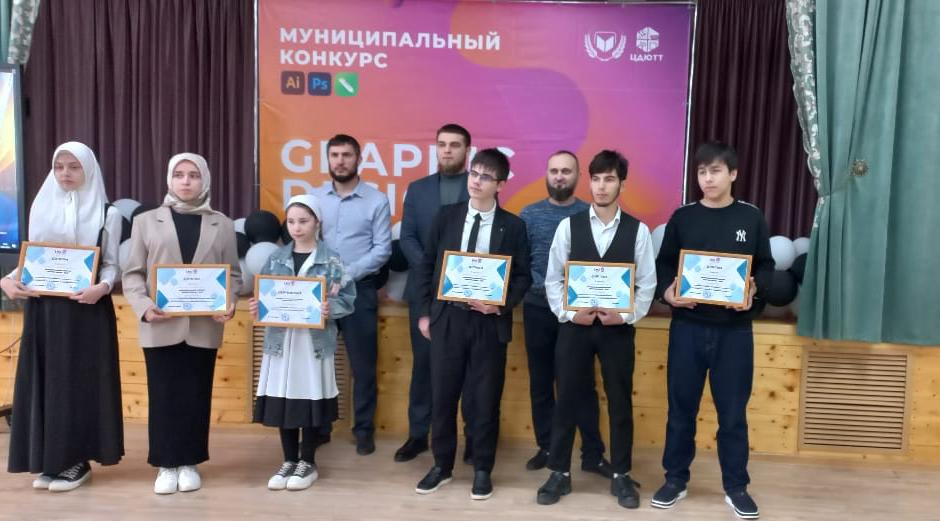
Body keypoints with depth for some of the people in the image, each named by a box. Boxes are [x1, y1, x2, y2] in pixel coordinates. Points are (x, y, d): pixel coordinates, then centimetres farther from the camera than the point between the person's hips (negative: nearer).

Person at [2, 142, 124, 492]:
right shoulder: (41, 208, 11)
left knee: (80, 381, -1)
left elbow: (112, 264, -2)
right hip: (43, 308, 4)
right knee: (44, 381, 5)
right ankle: (50, 460, 15)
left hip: (86, 309, -4)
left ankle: (77, 460, 8)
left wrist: (102, 287, -22)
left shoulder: (107, 213, 0)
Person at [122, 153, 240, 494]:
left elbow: (233, 273, 7)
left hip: (203, 326, 1)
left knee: (196, 395, 7)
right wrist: (144, 306, -13)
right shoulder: (146, 221, 8)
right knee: (163, 395, 4)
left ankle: (189, 462, 19)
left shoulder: (222, 225, 10)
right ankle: (166, 465, 16)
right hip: (161, 326, 0)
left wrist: (229, 303, -11)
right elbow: (133, 273, 4)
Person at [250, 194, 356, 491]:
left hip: (315, 341, -3)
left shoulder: (330, 259, -3)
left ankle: (307, 462, 19)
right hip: (281, 338, 4)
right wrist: (257, 307, -10)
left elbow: (346, 298, -6)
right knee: (282, 398, 7)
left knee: (310, 398, 2)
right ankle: (289, 461, 23)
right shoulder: (277, 258, 8)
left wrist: (329, 309, -24)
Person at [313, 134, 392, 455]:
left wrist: (348, 274, -15)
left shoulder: (377, 200, -1)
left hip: (359, 289, -2)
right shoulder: (314, 197, 7)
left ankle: (364, 430, 16)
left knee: (363, 364, 4)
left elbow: (382, 249, -6)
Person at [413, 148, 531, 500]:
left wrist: (502, 304, -15)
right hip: (447, 317, 2)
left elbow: (523, 276, 1)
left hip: (489, 321, -1)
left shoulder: (513, 225, -1)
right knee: (442, 395, 9)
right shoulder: (446, 216, 4)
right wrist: (425, 312, 4)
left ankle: (482, 469, 23)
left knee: (485, 398, 7)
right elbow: (427, 265, 7)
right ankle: (442, 465, 26)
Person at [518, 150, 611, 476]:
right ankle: (546, 447, 22)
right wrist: (545, 287, -14)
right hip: (538, 308, 2)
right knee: (541, 382, 10)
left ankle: (592, 454, 11)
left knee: (582, 383, 3)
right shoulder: (529, 214, 4)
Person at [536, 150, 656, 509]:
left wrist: (627, 316, -12)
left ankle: (621, 476, 25)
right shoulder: (569, 226, 0)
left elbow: (647, 283, 0)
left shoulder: (638, 230, -1)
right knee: (567, 400, 7)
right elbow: (552, 279, 1)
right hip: (574, 325, 0)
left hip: (618, 328, 0)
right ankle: (559, 473, 21)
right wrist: (568, 313, -10)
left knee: (620, 402, 10)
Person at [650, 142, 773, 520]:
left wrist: (753, 293, -12)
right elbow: (663, 264, 6)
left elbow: (766, 266, 7)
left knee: (733, 410, 6)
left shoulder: (751, 218, 4)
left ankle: (736, 486, 21)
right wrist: (666, 291, -13)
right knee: (681, 406, 8)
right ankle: (676, 479, 23)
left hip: (735, 328, 0)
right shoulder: (682, 218, 4)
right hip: (688, 326, 1)